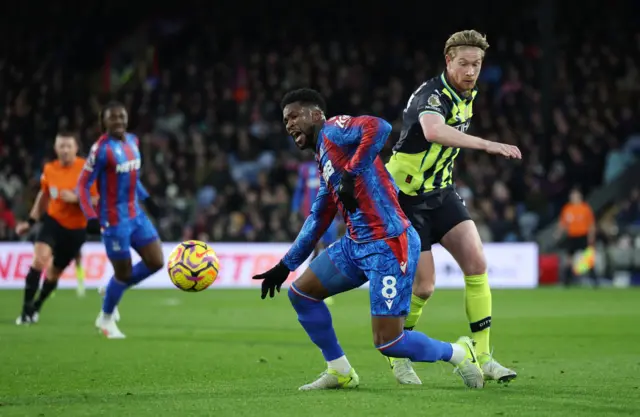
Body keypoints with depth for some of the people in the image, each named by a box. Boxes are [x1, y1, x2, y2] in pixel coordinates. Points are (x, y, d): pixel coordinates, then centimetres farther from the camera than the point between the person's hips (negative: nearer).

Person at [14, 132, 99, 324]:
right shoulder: (49, 169, -4)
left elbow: (96, 200, -13)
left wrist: (76, 199, -29)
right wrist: (31, 221, 15)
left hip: (75, 229, -1)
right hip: (53, 221, 1)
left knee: (54, 272, 10)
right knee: (39, 260, -24)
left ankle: (36, 307, 36)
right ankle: (26, 308, -17)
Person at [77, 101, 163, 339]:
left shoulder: (132, 141, 6)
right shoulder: (102, 149, -17)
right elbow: (83, 185, -15)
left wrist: (146, 198, 17)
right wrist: (91, 217, -24)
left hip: (136, 215, 7)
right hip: (114, 219, -7)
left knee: (156, 262, 4)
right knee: (124, 273, -1)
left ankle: (113, 291, 25)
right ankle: (106, 318, 24)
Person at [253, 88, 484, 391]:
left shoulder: (333, 130, -5)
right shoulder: (324, 159, 22)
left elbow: (379, 128, -26)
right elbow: (318, 220, 28)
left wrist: (350, 174, -28)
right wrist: (285, 266, 30)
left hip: (387, 244, -10)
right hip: (356, 244, 10)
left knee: (388, 343, -11)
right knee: (300, 293, 10)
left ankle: (458, 353, 14)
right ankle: (340, 372, 20)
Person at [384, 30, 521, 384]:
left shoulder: (467, 96, 5)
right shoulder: (432, 94, -23)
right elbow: (433, 131, -47)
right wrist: (488, 145, -55)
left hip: (440, 191, 7)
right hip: (407, 197, -7)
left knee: (476, 262, -9)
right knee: (424, 285, -7)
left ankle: (483, 358, -4)